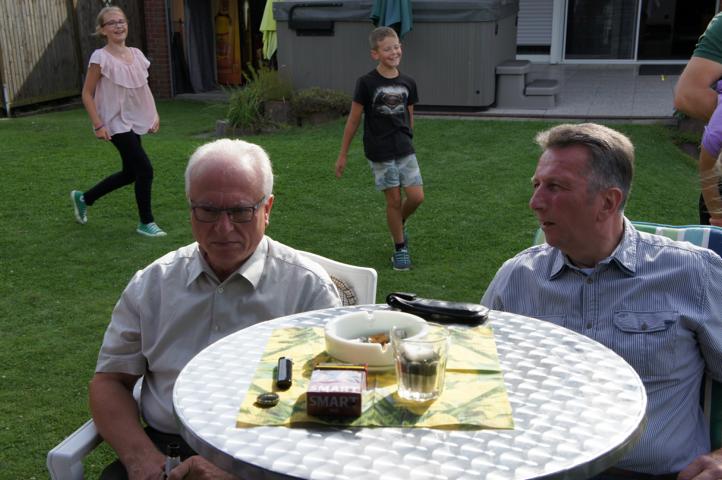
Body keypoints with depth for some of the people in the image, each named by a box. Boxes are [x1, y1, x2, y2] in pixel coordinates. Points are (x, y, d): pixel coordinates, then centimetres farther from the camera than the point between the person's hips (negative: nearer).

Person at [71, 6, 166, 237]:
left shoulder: (136, 54, 5)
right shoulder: (101, 58, -12)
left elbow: (144, 87, 15)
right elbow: (87, 94, -9)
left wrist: (154, 114, 7)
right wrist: (98, 125, -14)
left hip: (135, 122, 7)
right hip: (117, 124, -7)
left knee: (130, 173, 15)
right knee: (145, 169, -11)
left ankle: (83, 198, 35)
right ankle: (146, 222, 6)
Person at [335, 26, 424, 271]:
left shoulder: (408, 83, 4)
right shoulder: (367, 83, -8)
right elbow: (354, 120, -3)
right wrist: (343, 154, -1)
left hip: (405, 150, 4)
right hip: (380, 152, -4)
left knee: (416, 197, -2)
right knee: (394, 200, 1)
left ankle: (400, 224, 31)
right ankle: (400, 249, 18)